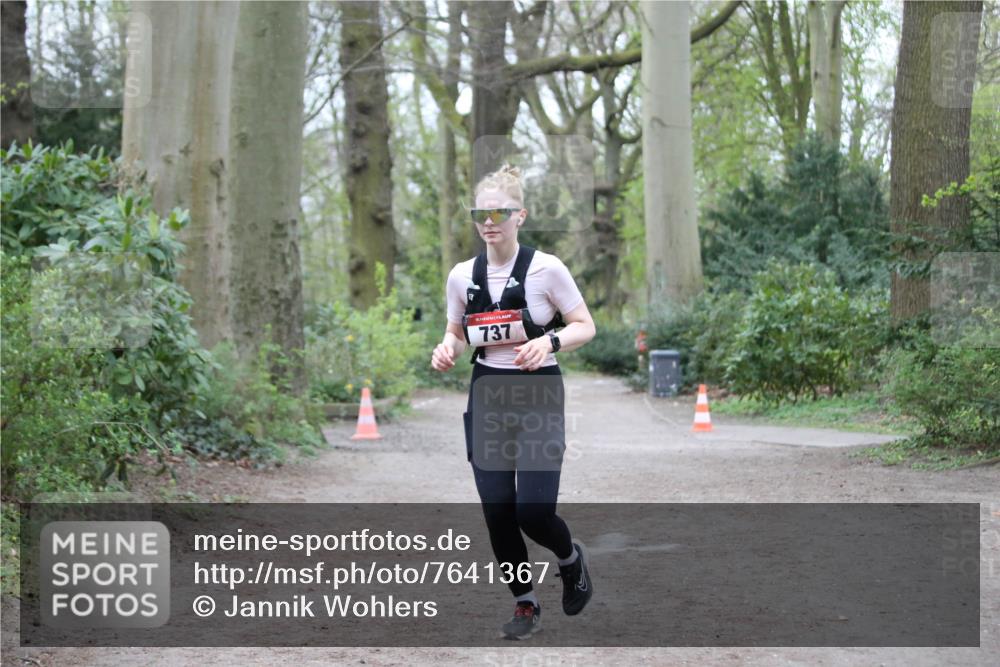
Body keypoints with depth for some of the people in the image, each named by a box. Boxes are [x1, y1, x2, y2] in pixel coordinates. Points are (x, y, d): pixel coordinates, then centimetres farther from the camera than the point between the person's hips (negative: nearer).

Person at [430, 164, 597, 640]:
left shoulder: (546, 268, -9)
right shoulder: (462, 276, 3)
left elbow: (586, 327, -4)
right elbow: (456, 333, 15)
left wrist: (550, 341, -24)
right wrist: (446, 349, -9)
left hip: (538, 395, -4)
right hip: (488, 396, 4)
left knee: (534, 511, -12)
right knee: (497, 513, 2)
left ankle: (571, 559, 23)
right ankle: (525, 605, 22)